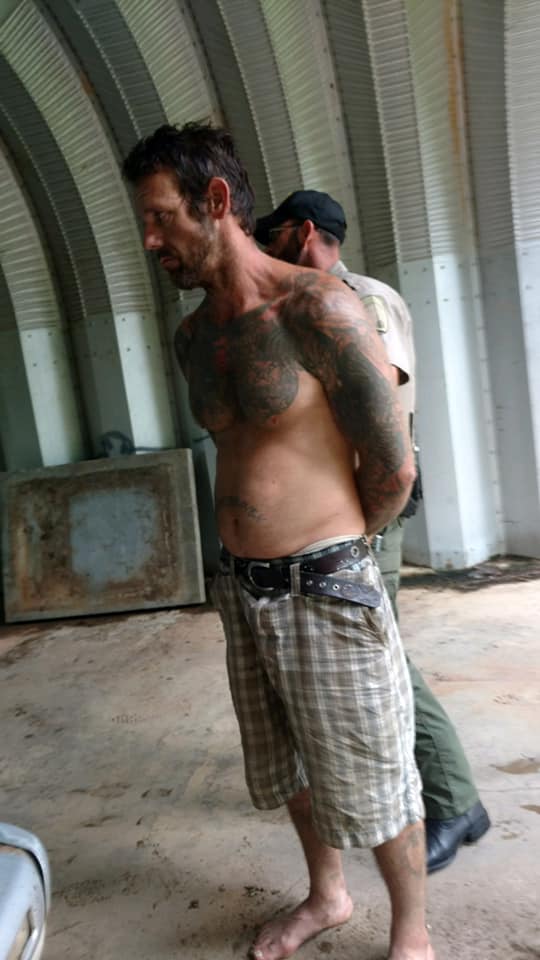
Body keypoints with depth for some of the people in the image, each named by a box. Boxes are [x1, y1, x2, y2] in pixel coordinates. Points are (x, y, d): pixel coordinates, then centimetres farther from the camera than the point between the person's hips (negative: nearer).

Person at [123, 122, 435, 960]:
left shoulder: (318, 307, -16)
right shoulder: (191, 336, 7)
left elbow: (394, 468, -13)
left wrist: (337, 547, 4)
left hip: (324, 592, -7)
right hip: (242, 591, 7)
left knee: (367, 780, 11)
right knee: (289, 767, 23)